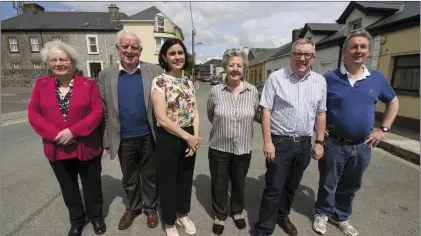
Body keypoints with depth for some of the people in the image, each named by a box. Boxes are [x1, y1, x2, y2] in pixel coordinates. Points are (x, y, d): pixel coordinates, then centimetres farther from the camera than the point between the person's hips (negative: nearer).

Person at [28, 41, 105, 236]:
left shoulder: (88, 84, -5)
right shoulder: (41, 84, 3)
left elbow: (97, 112, -11)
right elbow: (33, 114, -1)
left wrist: (73, 131, -20)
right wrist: (55, 134, -15)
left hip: (87, 146, -2)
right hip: (57, 149, 3)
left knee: (92, 185, 13)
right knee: (68, 188, 18)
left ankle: (96, 216, 37)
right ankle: (77, 220, 40)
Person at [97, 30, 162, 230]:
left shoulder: (155, 71, -5)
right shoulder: (106, 75, 0)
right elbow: (104, 111, 3)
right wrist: (106, 139, 2)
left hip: (149, 137, -1)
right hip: (124, 140, 2)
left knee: (150, 176, 16)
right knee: (129, 179, 20)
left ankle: (150, 208, 39)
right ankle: (132, 208, 44)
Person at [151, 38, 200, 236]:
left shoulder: (189, 82, 6)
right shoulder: (159, 82, -11)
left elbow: (195, 112, 6)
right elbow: (162, 118, -18)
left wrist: (195, 137, -7)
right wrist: (188, 137, -15)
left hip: (189, 138, 6)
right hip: (168, 139, -5)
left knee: (186, 179, 19)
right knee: (168, 181, 12)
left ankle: (183, 214, 44)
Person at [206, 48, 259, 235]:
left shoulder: (253, 91, -7)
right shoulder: (215, 91, -10)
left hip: (243, 148, 1)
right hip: (219, 147, -1)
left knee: (239, 183, 22)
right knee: (219, 184, 15)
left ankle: (237, 211, 49)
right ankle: (220, 215, 41)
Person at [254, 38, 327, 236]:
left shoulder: (320, 81, 6)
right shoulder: (276, 78, -7)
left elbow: (320, 113, 10)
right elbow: (266, 111, -10)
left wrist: (319, 142, 6)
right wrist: (267, 142, -15)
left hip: (304, 144, 5)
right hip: (280, 143, -4)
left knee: (292, 186, 20)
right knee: (274, 189, 4)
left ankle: (282, 215, 44)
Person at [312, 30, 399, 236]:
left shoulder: (377, 78, 2)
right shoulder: (329, 78, -8)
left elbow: (393, 103, 17)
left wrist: (383, 129, 7)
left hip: (362, 146, 4)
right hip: (334, 144, -3)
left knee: (350, 187, 20)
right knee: (328, 184, 12)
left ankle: (341, 217, 41)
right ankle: (322, 213, 35)